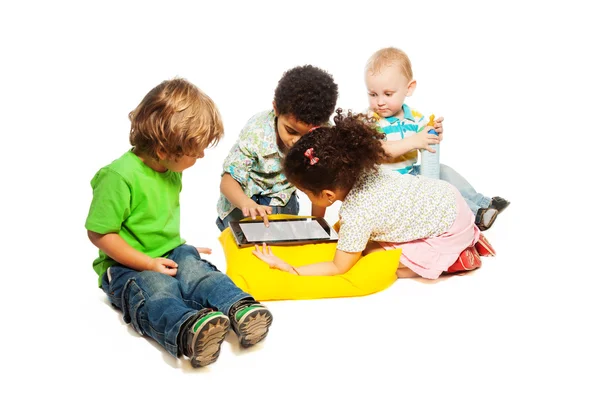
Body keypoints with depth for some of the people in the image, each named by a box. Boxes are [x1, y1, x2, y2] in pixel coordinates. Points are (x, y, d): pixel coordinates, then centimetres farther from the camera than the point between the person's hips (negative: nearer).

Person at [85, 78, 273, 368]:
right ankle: (189, 330, -65)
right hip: (128, 266, -6)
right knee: (157, 289, -35)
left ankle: (240, 309, -49)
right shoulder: (119, 176, -20)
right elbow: (99, 233, -18)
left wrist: (179, 250, 15)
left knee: (197, 271, -25)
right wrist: (148, 263, -20)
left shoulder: (171, 171, 7)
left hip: (169, 255, 6)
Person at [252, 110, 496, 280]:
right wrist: (344, 226, 5)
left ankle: (453, 259, 1)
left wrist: (287, 268, -20)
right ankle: (466, 240, 18)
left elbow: (339, 267, -17)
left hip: (449, 231, -8)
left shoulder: (355, 216, -28)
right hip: (446, 198, 8)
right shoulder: (359, 168, -9)